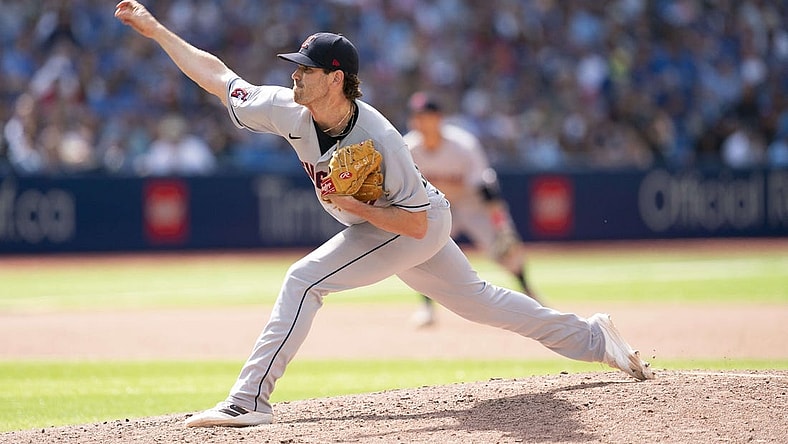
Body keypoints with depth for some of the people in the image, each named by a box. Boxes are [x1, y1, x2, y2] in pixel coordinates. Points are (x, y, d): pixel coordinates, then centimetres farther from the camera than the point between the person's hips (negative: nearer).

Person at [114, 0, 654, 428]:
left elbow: (415, 222, -29)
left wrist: (354, 206, -36)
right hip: (375, 228, 8)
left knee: (304, 279, -21)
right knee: (476, 300, 18)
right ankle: (592, 337, 30)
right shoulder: (293, 111, -17)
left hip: (421, 226, -8)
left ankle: (250, 399, -20)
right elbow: (218, 75, -10)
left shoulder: (378, 140, -34)